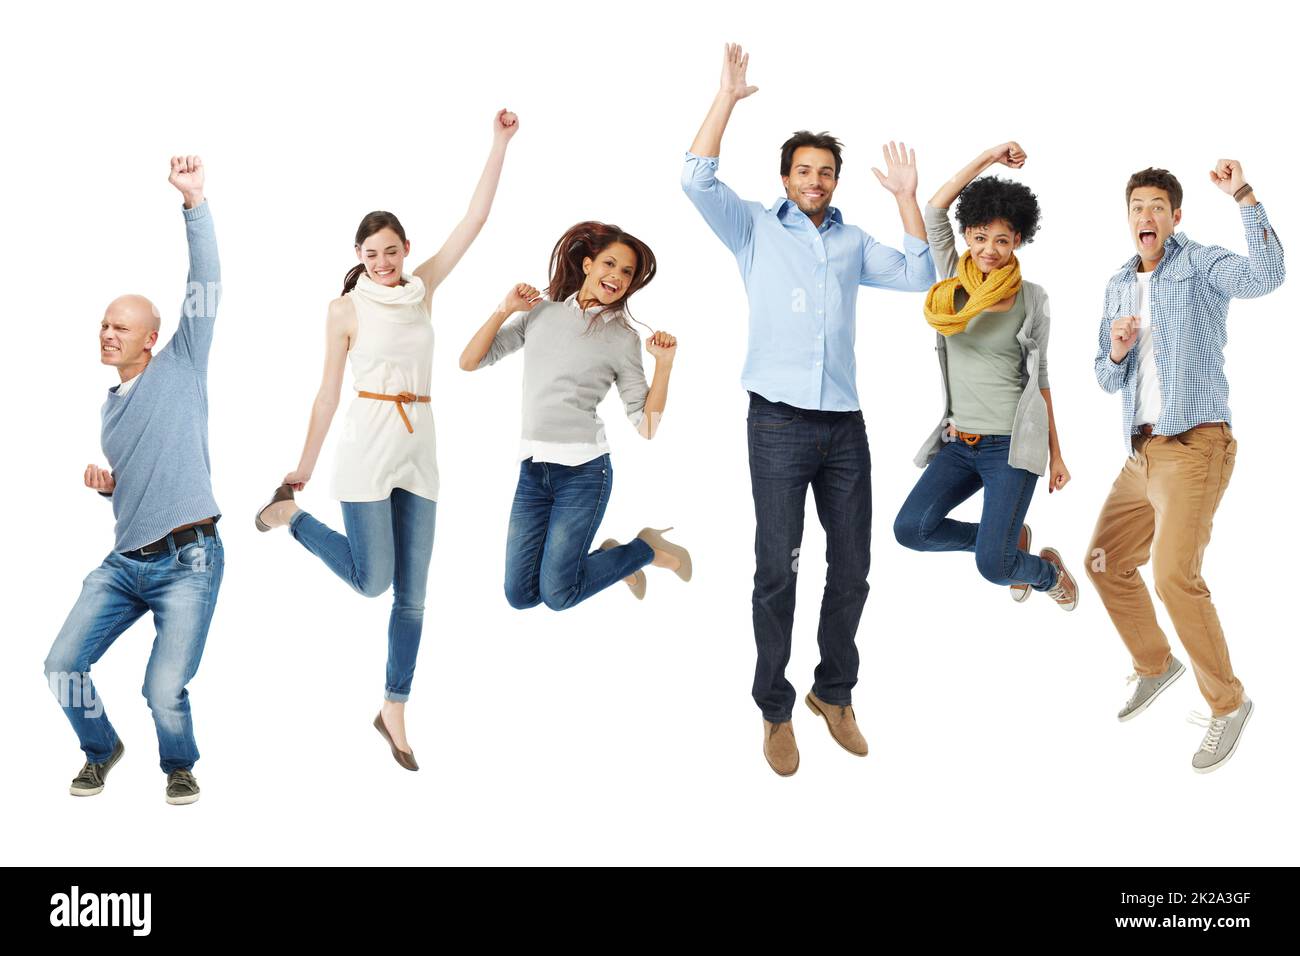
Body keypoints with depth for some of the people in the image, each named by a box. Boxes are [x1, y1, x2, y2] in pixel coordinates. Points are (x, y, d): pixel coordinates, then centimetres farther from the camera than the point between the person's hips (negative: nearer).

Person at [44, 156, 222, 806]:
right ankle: (101, 750, 28)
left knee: (165, 692, -11)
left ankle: (179, 765, 22)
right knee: (63, 666, -1)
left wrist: (194, 202, -18)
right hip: (124, 562, 6)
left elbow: (205, 287, -11)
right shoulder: (111, 407, 18)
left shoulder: (180, 367, 1)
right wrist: (103, 484, 7)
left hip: (186, 562, -6)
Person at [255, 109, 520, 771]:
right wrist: (304, 466, 2)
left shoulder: (422, 288, 8)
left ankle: (393, 711, 17)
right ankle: (289, 514, 20)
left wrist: (499, 146, -3)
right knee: (372, 581, -3)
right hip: (369, 444, -4)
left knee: (413, 593, 6)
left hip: (419, 446, 4)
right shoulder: (346, 309, -2)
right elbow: (329, 391, 1)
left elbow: (474, 221, 3)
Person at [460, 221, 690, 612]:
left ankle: (648, 549, 16)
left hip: (583, 468, -4)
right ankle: (607, 558, 29)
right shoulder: (540, 313, 9)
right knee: (520, 594, 3)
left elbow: (646, 426, 0)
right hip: (532, 467, 4)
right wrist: (504, 310, -2)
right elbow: (469, 362, 7)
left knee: (557, 594, -7)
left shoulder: (623, 338, 3)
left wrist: (664, 363, -10)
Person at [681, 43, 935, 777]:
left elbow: (919, 277, 9)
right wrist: (728, 96, -8)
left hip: (845, 426, 4)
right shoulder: (756, 228, 7)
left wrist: (908, 198, 5)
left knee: (851, 568, 7)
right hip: (780, 424, -4)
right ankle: (775, 710, 9)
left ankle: (836, 694, 24)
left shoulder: (853, 241, 18)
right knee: (777, 569, -2)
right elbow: (698, 180, -6)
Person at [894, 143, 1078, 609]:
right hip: (958, 443, 4)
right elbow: (934, 212, -6)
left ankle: (1050, 572, 25)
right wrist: (987, 159, -7)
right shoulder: (953, 283, 4)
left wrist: (1056, 454, 6)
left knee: (992, 566, -14)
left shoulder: (1030, 298, -1)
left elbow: (1039, 377, 5)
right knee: (911, 529, -17)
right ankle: (1011, 537, 12)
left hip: (1011, 446, -4)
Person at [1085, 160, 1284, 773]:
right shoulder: (1118, 286, 16)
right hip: (1140, 452, 8)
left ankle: (1227, 704, -6)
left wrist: (1243, 196, -33)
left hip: (1195, 444, -8)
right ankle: (1154, 664, 36)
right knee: (1105, 562, 14)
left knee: (1175, 574, -20)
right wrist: (1117, 352, -3)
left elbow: (1267, 275, -26)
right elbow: (1107, 380, 19)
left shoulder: (1199, 265, -4)